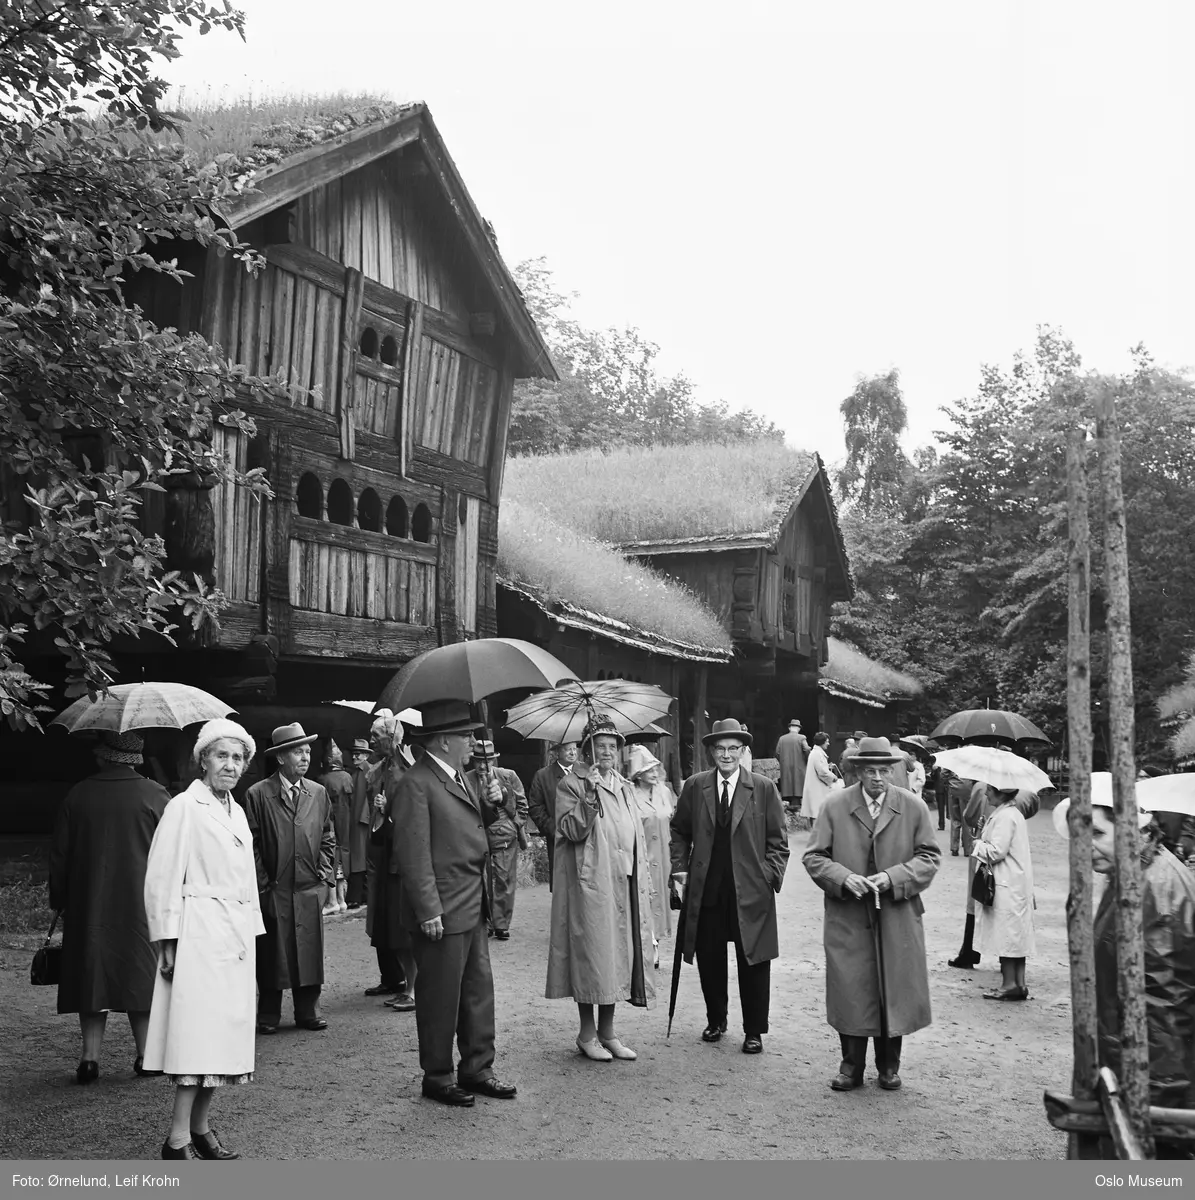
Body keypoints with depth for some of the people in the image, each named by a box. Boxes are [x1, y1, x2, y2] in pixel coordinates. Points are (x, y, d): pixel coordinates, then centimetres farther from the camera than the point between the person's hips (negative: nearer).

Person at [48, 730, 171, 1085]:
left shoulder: (78, 796, -2)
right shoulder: (156, 796, -6)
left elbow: (59, 855, 3)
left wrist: (58, 901, 13)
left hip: (88, 907, 1)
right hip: (142, 905, -1)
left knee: (91, 976, 8)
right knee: (143, 974, 8)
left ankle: (90, 1057, 7)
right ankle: (145, 1054, 11)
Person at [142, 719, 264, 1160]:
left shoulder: (237, 812, 16)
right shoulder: (184, 807, -6)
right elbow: (162, 879, -9)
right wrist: (167, 941, -12)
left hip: (236, 937, 7)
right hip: (200, 936, -7)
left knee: (222, 1040, 8)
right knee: (197, 1036, -9)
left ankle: (200, 1129, 16)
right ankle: (177, 1139, -3)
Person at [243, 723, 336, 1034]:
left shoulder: (318, 794, 9)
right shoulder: (258, 795, -4)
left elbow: (328, 838, 15)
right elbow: (251, 843, -3)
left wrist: (325, 874, 5)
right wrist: (262, 884, -6)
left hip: (310, 890, 3)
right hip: (273, 891, -3)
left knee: (309, 952, 6)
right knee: (272, 954, 4)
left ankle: (308, 1012, 17)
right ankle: (269, 1016, 15)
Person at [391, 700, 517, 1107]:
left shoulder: (458, 776, 12)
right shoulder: (415, 784, -17)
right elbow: (413, 854, -20)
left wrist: (493, 803, 1)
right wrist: (429, 912, -21)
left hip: (473, 907, 9)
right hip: (442, 913, -9)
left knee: (479, 990, 14)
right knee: (441, 997, 4)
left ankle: (477, 1069, 25)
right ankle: (437, 1077, 18)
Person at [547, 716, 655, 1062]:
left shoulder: (625, 787, 16)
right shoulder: (572, 785, -3)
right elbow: (571, 831, -15)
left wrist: (642, 882, 15)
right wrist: (589, 797, -24)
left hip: (624, 885, 6)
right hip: (589, 884, -6)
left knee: (619, 954, 9)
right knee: (591, 955, -3)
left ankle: (607, 1031, 20)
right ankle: (587, 1034, 10)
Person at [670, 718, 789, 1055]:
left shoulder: (764, 789, 0)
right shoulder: (694, 786, 5)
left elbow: (778, 840, 3)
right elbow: (680, 832, 13)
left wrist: (770, 877, -6)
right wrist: (680, 869, 3)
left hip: (751, 892, -2)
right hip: (705, 891, 2)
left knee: (753, 963, 4)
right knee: (708, 960, 11)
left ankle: (754, 1030, 20)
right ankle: (715, 1021, 31)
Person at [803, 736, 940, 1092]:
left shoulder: (914, 807, 1)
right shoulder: (834, 806, -1)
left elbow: (929, 857, 3)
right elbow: (814, 857, 1)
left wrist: (893, 877, -13)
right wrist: (843, 878, -17)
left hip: (898, 919, 1)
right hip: (847, 919, -1)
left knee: (896, 992, 8)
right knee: (850, 992, 3)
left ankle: (889, 1067, 26)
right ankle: (851, 1066, 19)